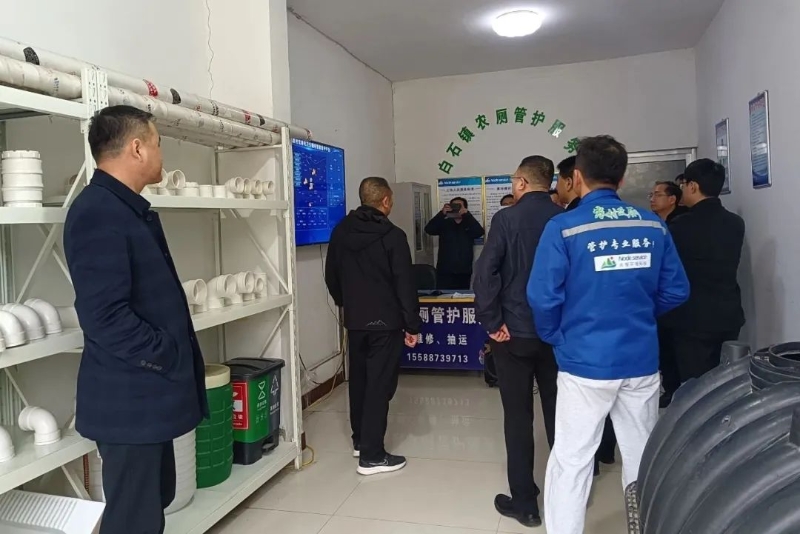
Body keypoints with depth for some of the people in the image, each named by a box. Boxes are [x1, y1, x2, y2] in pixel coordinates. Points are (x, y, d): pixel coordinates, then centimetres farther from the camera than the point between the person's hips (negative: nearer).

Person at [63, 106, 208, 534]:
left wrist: (176, 357, 11)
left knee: (155, 499, 22)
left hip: (147, 393, 10)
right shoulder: (98, 213, -20)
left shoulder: (130, 208, 12)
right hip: (130, 399, -10)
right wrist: (171, 356, -16)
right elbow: (106, 317, -27)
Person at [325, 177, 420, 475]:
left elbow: (331, 277, 12)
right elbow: (405, 285, -14)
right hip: (385, 322, -6)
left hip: (354, 321, 6)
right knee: (379, 385, -1)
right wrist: (412, 325, -8)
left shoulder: (340, 232, 4)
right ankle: (371, 456, 2)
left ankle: (360, 439, 31)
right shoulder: (393, 236, -13)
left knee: (359, 380, 18)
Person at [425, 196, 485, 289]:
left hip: (464, 272, 1)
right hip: (445, 272, -1)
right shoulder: (444, 224, 7)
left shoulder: (469, 224, 8)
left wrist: (466, 214, -21)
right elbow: (429, 229, -9)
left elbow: (480, 232, -13)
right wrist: (442, 213, -22)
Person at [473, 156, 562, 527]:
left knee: (518, 417, 6)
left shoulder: (506, 219, -10)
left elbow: (485, 272, -18)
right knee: (558, 413, 16)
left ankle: (524, 503, 14)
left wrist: (492, 322, -10)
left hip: (515, 332, -3)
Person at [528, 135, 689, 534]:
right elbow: (676, 292, 4)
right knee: (643, 458, 18)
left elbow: (543, 297, -14)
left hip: (585, 362, -4)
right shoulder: (654, 226, 0)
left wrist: (555, 337, 5)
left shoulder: (563, 228, -12)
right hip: (641, 360, 4)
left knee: (571, 461, 7)